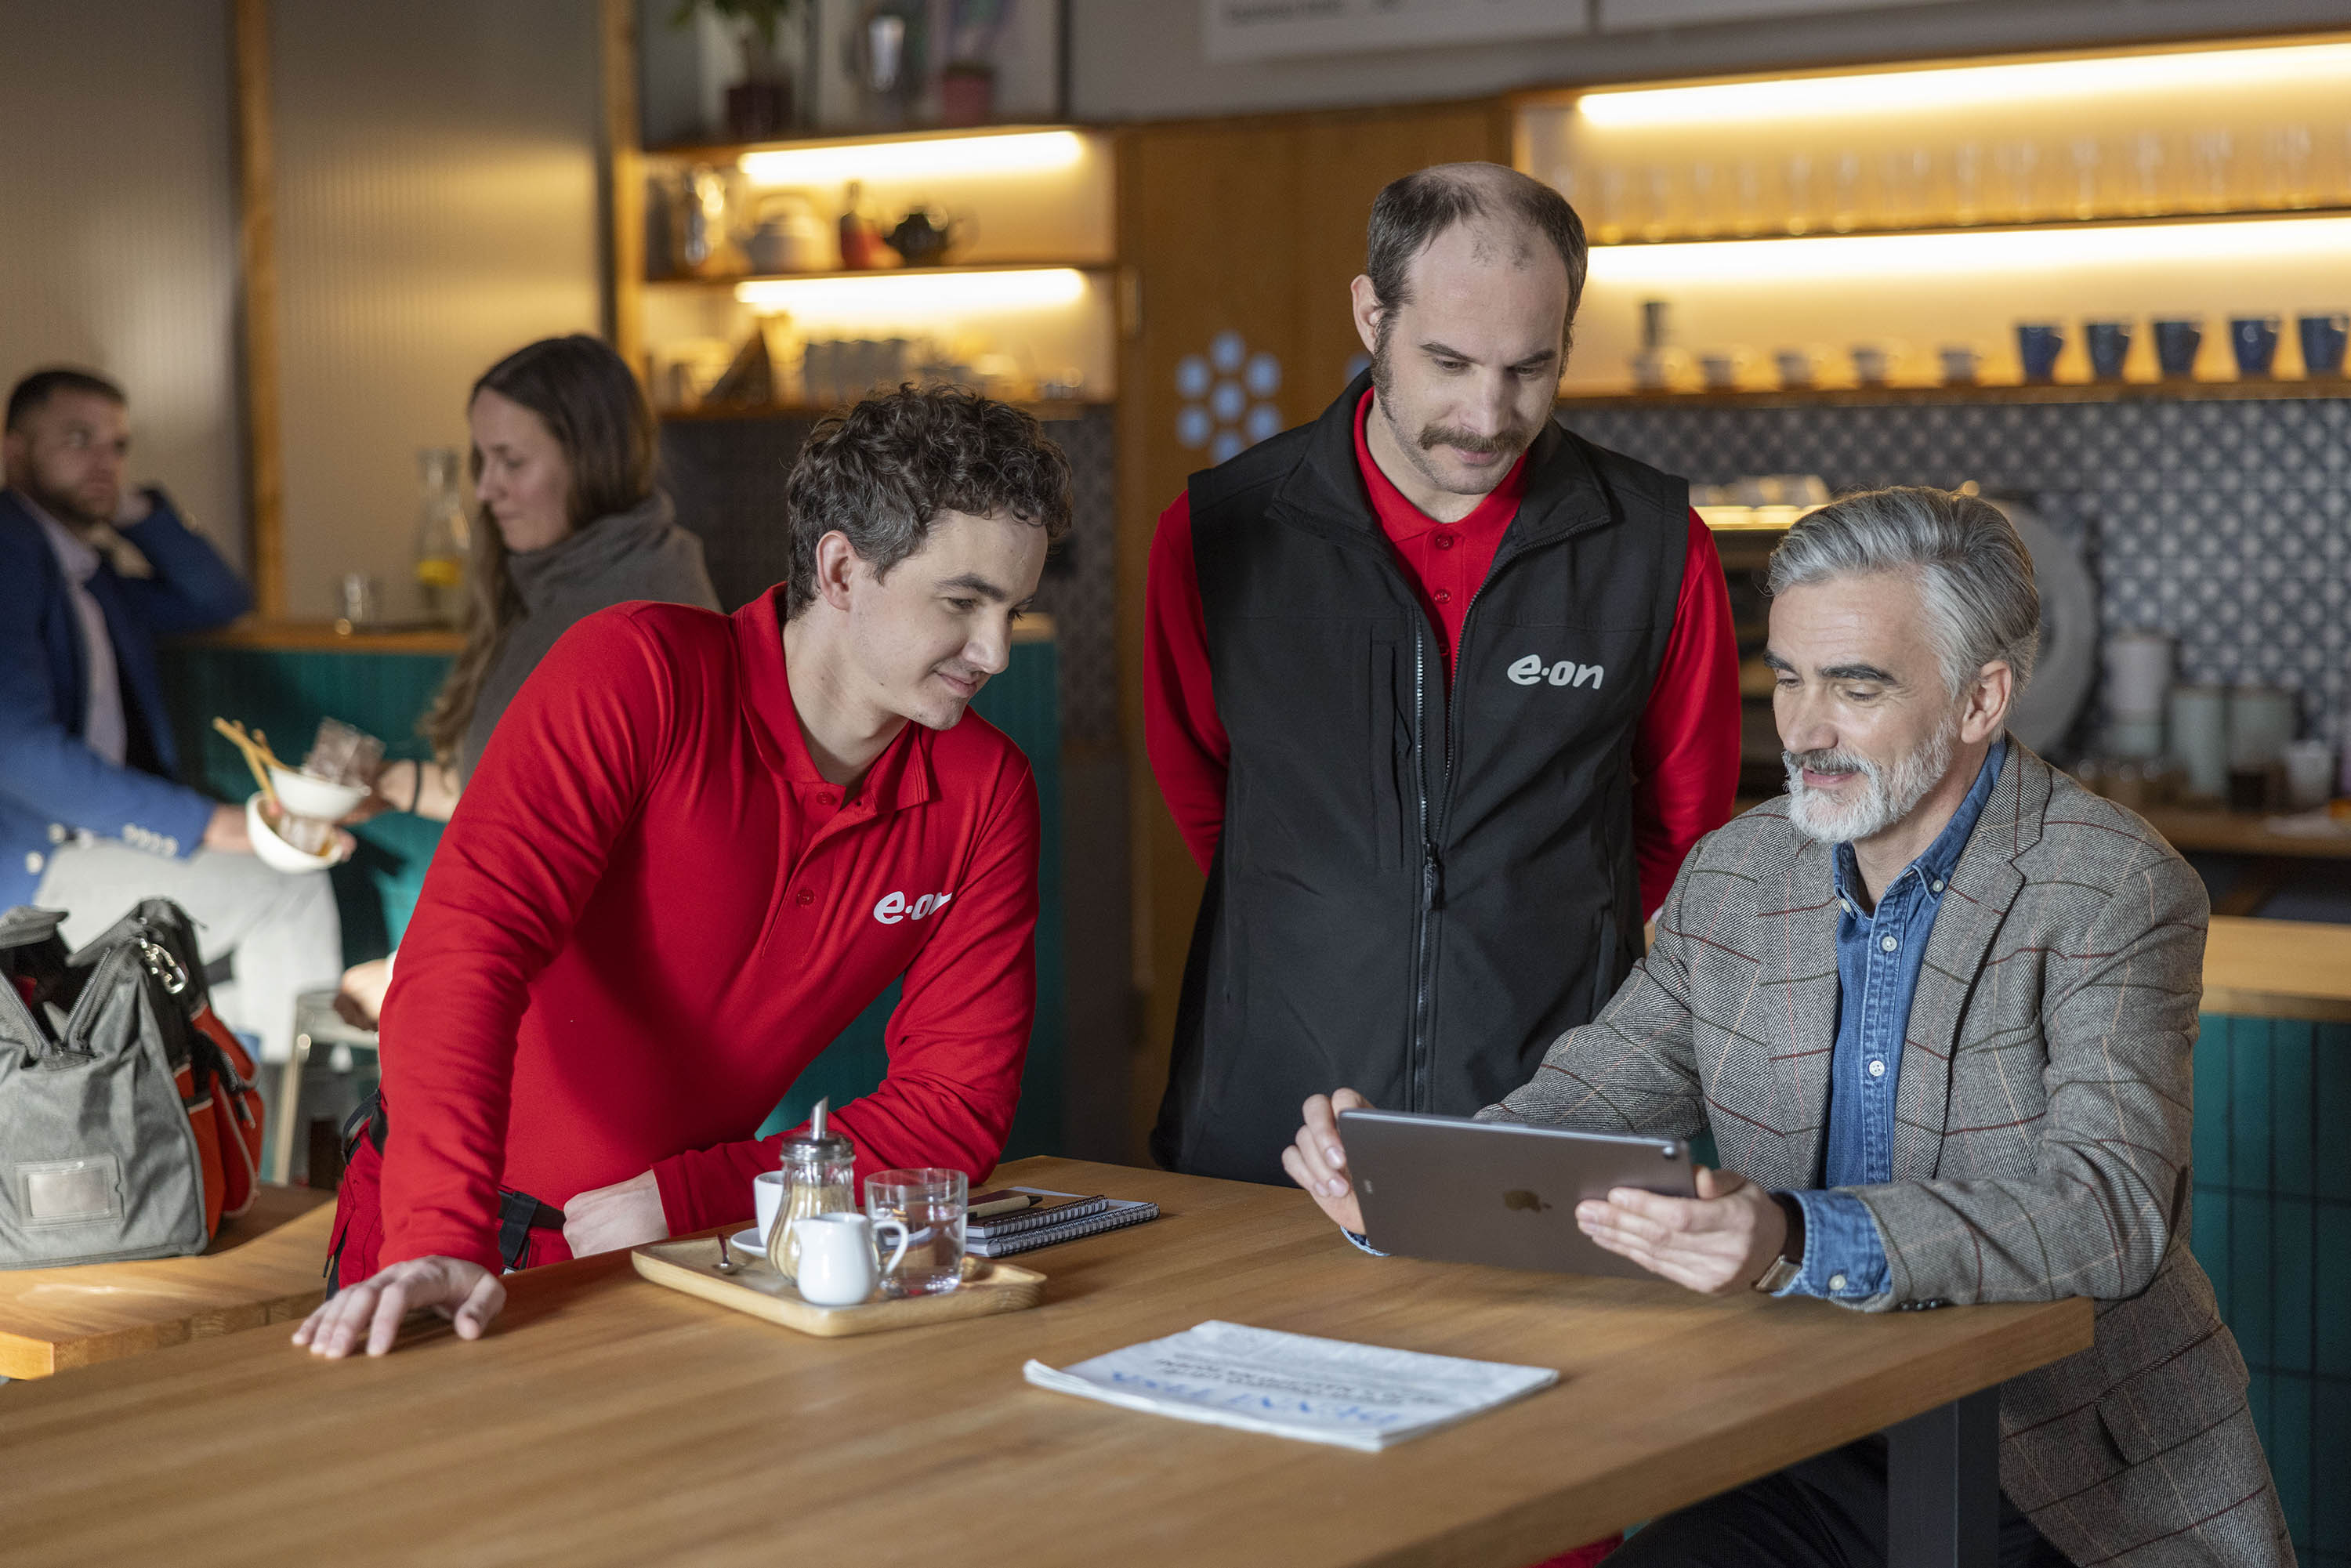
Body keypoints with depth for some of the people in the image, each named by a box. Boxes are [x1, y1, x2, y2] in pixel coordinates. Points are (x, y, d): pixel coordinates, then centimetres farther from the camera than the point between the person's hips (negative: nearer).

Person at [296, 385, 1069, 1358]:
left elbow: (959, 1103, -3)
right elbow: (474, 937, -27)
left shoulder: (986, 795, -3)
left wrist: (685, 1196, -15)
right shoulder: (639, 674, -16)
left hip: (681, 1252, 4)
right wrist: (442, 1239, -39)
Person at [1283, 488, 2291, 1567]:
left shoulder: (2116, 890, -11)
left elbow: (2108, 1206, -25)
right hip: (1813, 1457, 4)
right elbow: (1591, 1099, 6)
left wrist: (1799, 1243, -41)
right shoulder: (1731, 877, 7)